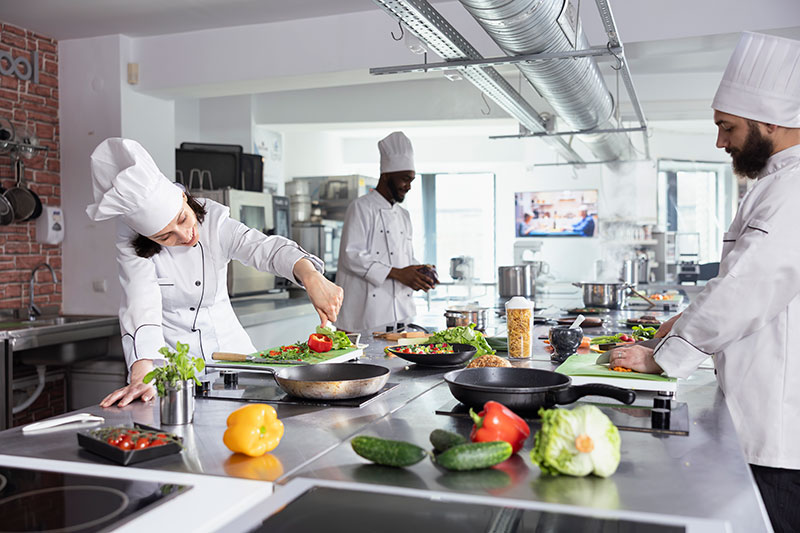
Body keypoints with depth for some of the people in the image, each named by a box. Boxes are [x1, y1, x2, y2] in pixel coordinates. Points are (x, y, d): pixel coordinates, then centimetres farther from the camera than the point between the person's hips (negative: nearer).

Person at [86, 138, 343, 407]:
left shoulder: (213, 221, -10)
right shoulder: (132, 247, -13)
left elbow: (264, 247, -24)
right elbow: (142, 307, -25)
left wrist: (311, 277, -44)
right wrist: (141, 378, -39)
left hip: (226, 342, 2)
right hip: (172, 357, -2)